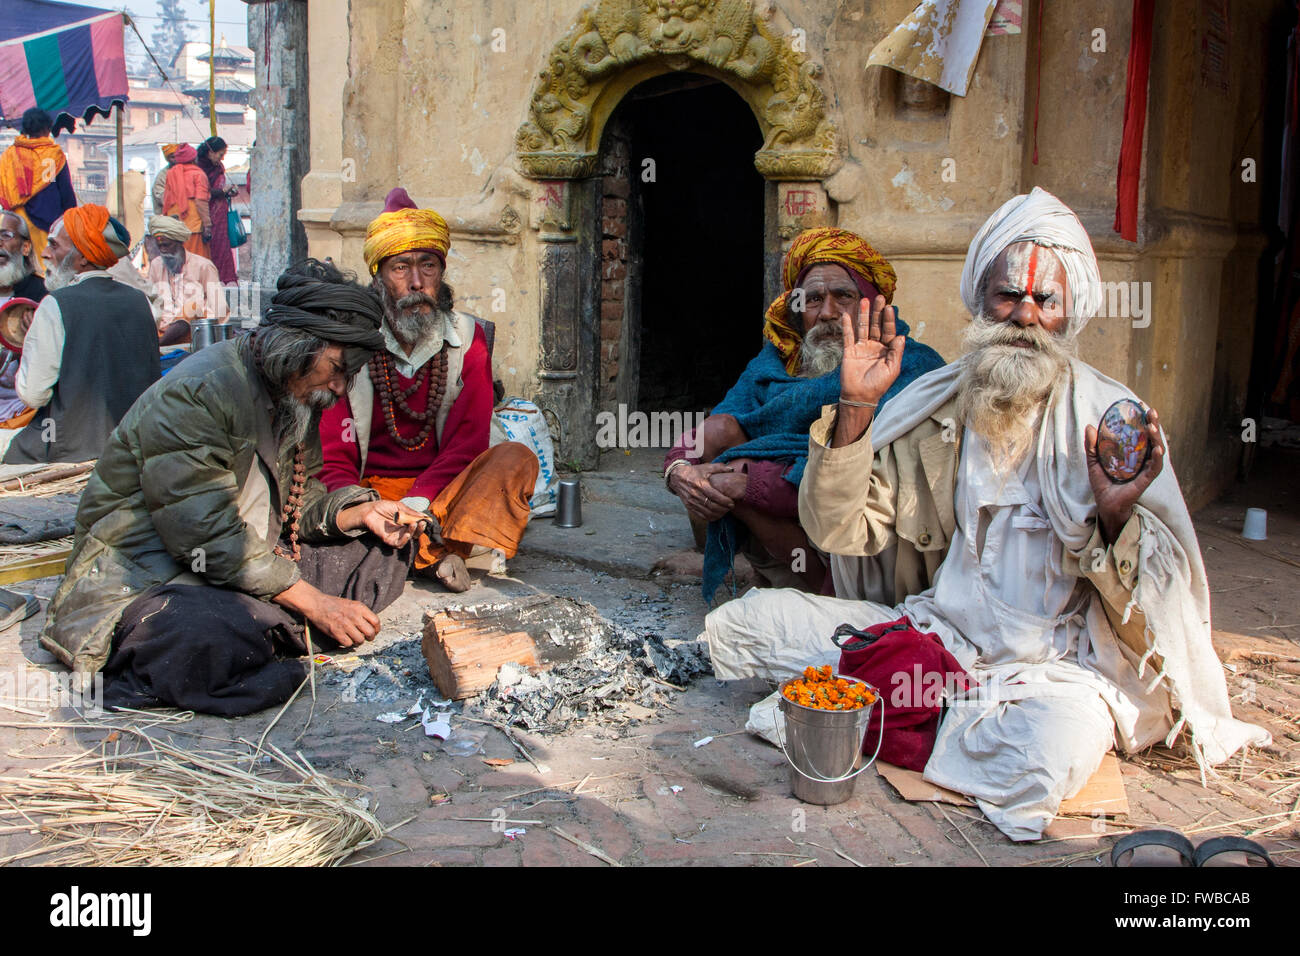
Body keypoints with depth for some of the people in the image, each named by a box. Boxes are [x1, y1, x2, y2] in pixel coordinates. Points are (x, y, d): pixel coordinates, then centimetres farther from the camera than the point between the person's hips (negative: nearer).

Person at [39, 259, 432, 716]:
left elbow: (298, 496, 16)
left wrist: (357, 513, -6)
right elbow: (210, 536, -27)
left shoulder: (295, 397, 8)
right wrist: (315, 604, -26)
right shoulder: (196, 393, -22)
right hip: (148, 581, -9)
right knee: (219, 641, -42)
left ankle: (258, 633, -10)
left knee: (382, 551, -1)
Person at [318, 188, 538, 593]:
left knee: (515, 458, -25)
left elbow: (466, 444, -6)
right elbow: (331, 458, -7)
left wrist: (416, 503, -24)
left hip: (440, 496, 1)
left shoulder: (467, 338, 1)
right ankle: (439, 554, -35)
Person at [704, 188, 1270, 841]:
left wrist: (1115, 520, -28)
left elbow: (1165, 597, -7)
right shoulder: (932, 405, 5)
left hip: (1055, 659, -2)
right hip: (928, 631, 3)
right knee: (738, 623, -7)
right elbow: (841, 530, -3)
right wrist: (855, 407, -13)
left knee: (1055, 740, -39)